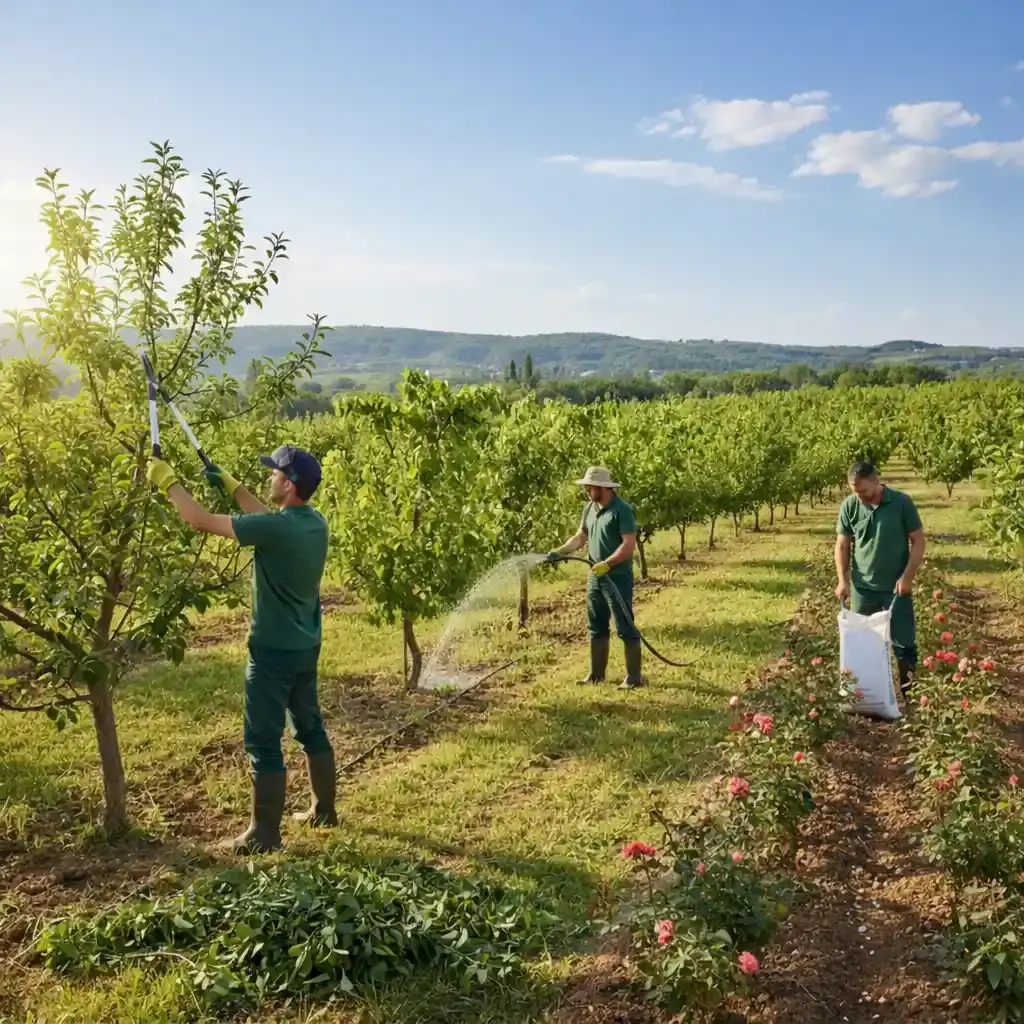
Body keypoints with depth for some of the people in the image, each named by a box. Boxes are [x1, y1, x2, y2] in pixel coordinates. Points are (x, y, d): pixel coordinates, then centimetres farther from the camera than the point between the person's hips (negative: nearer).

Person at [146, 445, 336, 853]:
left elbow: (201, 521, -19)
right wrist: (231, 485, 25)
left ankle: (264, 833, 11)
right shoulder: (314, 522, 0)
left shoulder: (277, 529, -25)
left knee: (263, 742, 2)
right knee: (310, 727, 20)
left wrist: (167, 481, -6)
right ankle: (324, 809, 31)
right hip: (305, 647, 8)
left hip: (274, 651, -8)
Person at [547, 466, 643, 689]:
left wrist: (606, 564, -25)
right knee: (597, 627, 14)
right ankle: (596, 674, 23)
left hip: (617, 578, -8)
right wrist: (559, 552, 1)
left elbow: (629, 544, -20)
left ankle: (634, 677, 4)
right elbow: (580, 537, 15)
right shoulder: (590, 508, 10)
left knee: (625, 628, -3)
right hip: (595, 577, 8)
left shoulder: (622, 510, -14)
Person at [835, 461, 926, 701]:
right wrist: (843, 580, -4)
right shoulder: (849, 506, -4)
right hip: (862, 588, 2)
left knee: (904, 643, 5)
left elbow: (918, 540, -5)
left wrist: (907, 577, -11)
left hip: (896, 587, -2)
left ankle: (910, 695, 18)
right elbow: (842, 545, 4)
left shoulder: (902, 502, -10)